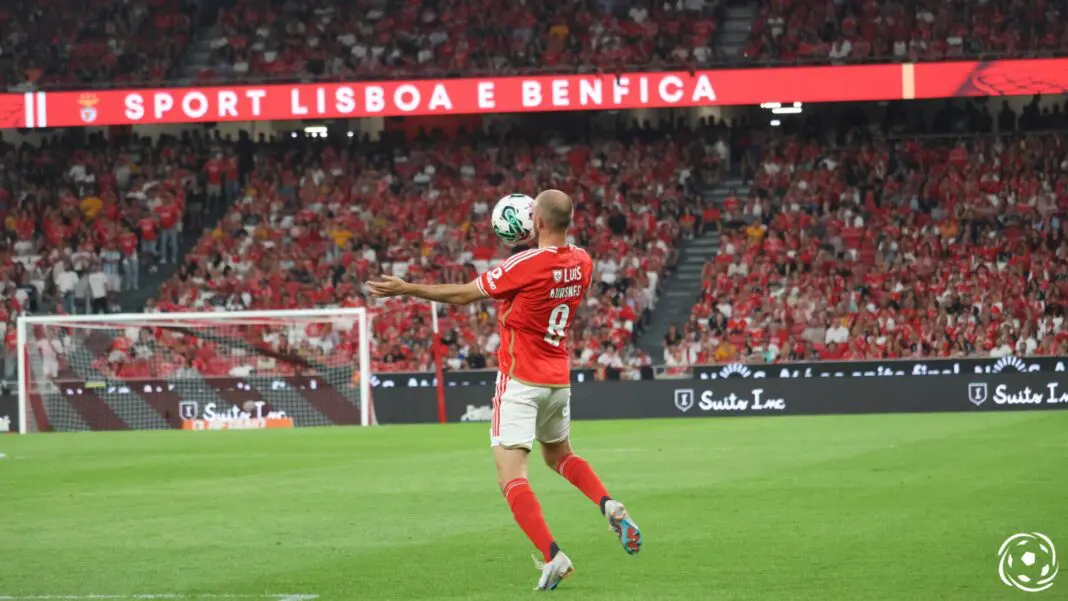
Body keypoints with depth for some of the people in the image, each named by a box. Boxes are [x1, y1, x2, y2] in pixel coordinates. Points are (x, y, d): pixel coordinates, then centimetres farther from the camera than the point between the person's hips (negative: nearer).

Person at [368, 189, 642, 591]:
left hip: (520, 380, -7)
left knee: (511, 476, -9)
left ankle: (552, 556, -23)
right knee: (560, 455, 29)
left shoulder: (526, 264, -19)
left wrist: (406, 289, -2)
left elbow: (463, 294, -11)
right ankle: (609, 506, 5)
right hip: (558, 378, 7)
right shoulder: (581, 263, 0)